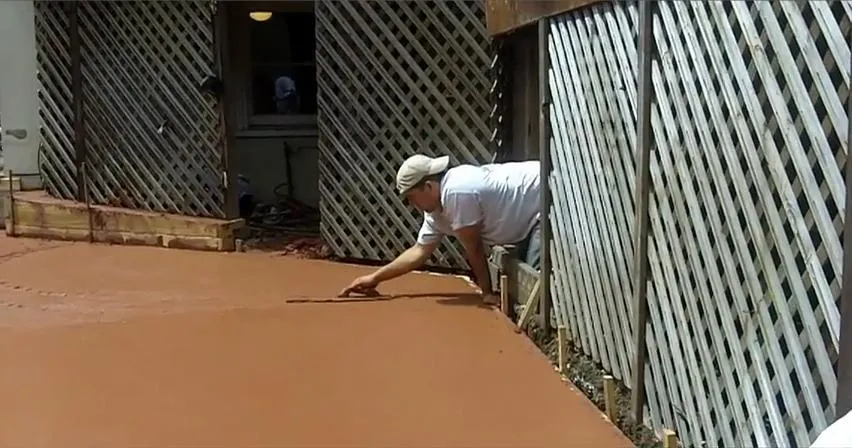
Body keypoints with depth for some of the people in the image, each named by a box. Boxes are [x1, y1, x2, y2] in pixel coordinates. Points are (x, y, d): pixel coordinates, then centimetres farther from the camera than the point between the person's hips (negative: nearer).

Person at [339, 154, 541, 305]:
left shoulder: (456, 192, -29)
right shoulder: (436, 210, 1)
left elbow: (474, 249, -19)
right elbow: (420, 251, 11)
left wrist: (487, 292, -7)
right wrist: (375, 278, 11)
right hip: (529, 218, 10)